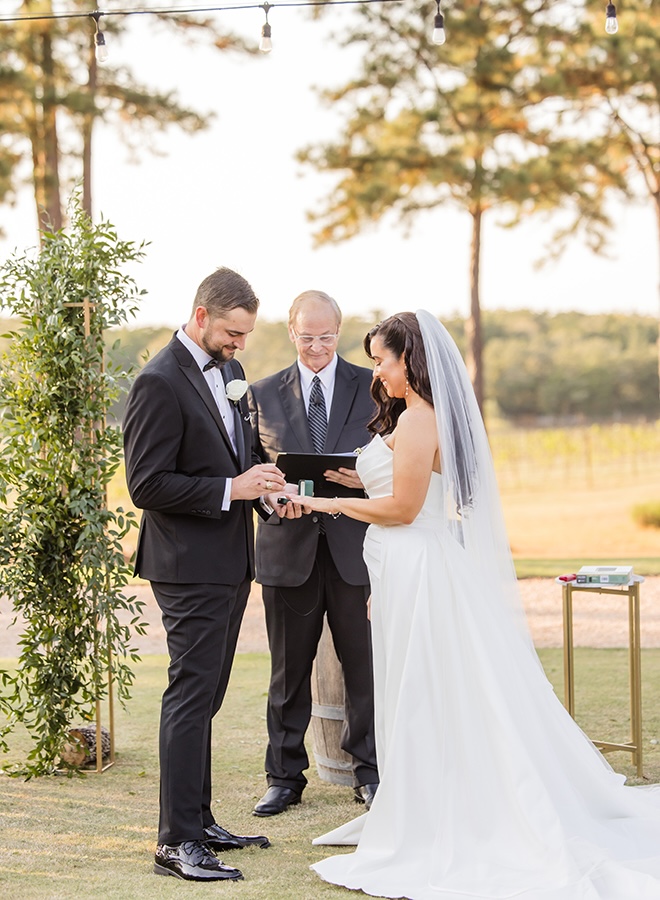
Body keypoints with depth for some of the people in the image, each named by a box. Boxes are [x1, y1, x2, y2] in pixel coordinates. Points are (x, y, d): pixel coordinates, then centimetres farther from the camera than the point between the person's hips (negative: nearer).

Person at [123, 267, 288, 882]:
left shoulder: (228, 370, 12)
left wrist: (261, 483, 3)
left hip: (230, 565, 9)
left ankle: (198, 821, 25)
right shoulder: (160, 382, -16)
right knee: (191, 697, -7)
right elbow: (146, 485, -19)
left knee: (203, 698, 15)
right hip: (191, 567, -9)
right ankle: (176, 842, -1)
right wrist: (232, 488, -20)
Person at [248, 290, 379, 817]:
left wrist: (367, 479, -16)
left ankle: (369, 772, 17)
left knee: (363, 664, 5)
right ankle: (286, 777, 16)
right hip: (289, 549, 1)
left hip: (355, 548, -1)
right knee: (289, 670, 7)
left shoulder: (374, 387, 6)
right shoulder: (263, 395, 9)